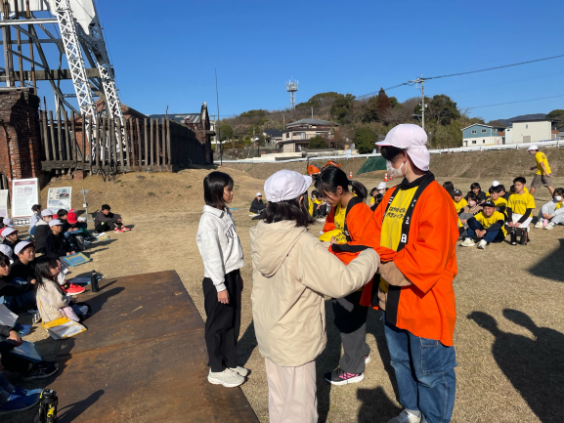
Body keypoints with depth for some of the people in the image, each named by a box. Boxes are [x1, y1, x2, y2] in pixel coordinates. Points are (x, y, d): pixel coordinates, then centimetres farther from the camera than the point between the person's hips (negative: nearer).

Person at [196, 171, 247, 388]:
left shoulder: (226, 213, 7)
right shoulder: (209, 220, -19)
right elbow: (212, 256, -20)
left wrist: (237, 276, 15)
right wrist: (220, 286, -18)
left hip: (232, 276, 8)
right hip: (218, 280, -8)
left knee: (233, 323, 17)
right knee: (218, 325, 8)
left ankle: (229, 363, 34)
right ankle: (217, 371, 24)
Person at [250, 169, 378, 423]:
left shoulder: (261, 235, -7)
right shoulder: (303, 245, -30)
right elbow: (342, 282, -27)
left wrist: (324, 250, 12)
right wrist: (371, 256, -11)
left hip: (268, 332, 8)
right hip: (294, 340, -7)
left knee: (278, 400, 25)